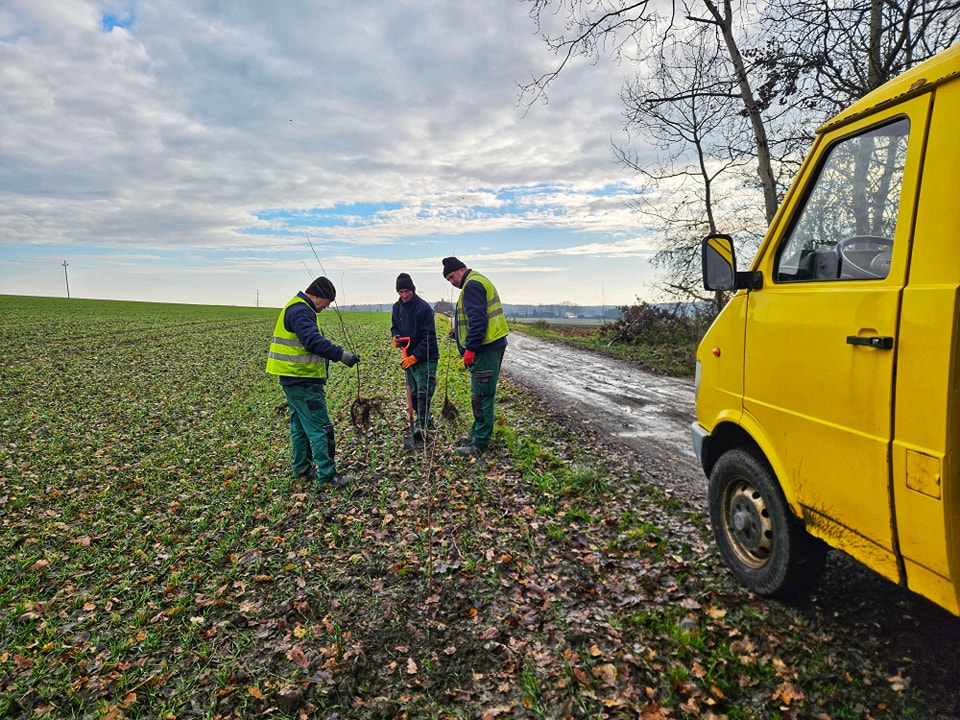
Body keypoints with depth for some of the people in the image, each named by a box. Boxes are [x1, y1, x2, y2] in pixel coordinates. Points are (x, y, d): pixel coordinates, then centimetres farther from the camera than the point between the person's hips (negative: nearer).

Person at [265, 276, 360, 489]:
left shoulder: (297, 309, 17)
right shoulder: (300, 311, -17)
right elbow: (314, 342, -29)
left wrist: (334, 354, 11)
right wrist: (341, 355, -29)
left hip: (294, 379, 11)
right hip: (303, 381, -11)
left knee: (300, 426, 18)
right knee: (320, 428, -7)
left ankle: (302, 470, 28)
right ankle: (327, 477, -3)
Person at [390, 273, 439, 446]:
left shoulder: (423, 307, -17)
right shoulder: (397, 307, 7)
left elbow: (429, 336, -19)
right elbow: (395, 326, 21)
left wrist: (415, 356, -24)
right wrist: (395, 337, -4)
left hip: (425, 358, -8)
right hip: (409, 357, 8)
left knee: (423, 392, -10)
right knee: (413, 393, 13)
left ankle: (421, 426, -8)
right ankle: (427, 418, 29)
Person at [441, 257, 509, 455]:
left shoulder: (472, 285, -12)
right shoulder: (480, 281, 21)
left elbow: (478, 319, -21)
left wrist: (470, 348, -21)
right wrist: (458, 330, 22)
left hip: (485, 349, -11)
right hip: (494, 345, 11)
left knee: (481, 396, -6)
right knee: (483, 394, 16)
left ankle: (479, 444, -1)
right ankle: (479, 434, 27)